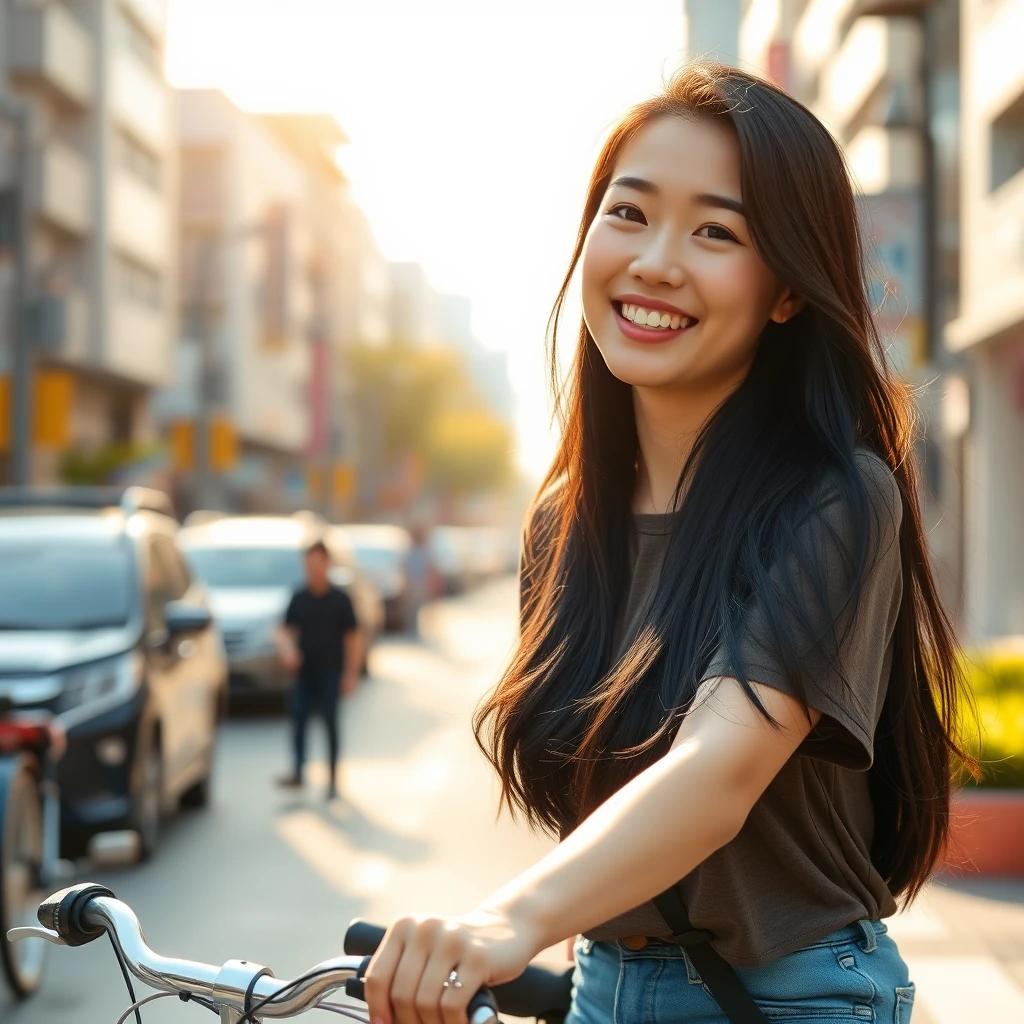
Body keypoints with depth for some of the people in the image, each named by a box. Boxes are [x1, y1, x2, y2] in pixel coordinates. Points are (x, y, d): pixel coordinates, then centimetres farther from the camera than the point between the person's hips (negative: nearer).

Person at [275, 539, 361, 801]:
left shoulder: (339, 600, -2)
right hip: (304, 670, 3)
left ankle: (332, 778, 6)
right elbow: (286, 630, 11)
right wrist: (287, 649, -11)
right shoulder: (299, 598, 5)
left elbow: (353, 637, -1)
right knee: (298, 716, -2)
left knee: (330, 721, -1)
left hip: (330, 671, -3)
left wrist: (351, 674, -5)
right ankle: (298, 772, 5)